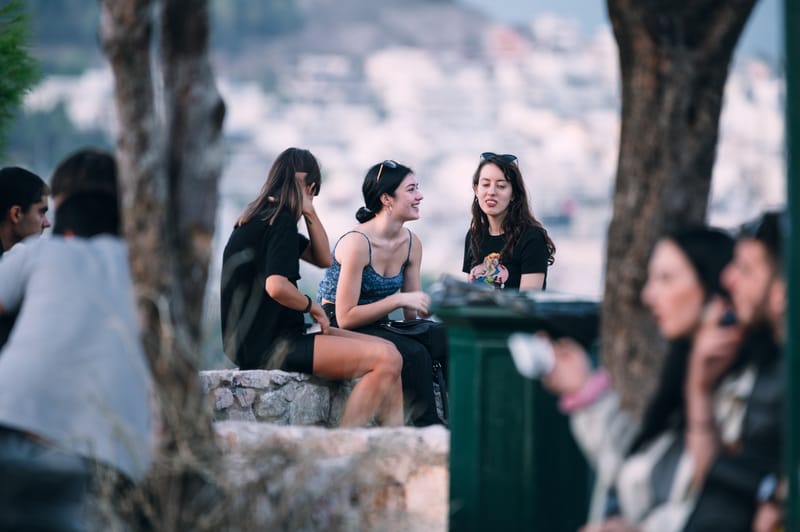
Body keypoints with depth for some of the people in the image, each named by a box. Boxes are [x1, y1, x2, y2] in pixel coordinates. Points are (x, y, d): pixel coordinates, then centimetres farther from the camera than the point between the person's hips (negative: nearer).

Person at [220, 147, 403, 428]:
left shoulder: (258, 219, 18)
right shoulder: (280, 221, -12)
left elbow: (323, 258, 23)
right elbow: (276, 286, -26)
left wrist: (310, 212, 9)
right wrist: (312, 306, -8)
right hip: (268, 346, -11)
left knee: (387, 350, 9)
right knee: (386, 359, -18)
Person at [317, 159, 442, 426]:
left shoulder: (411, 243, 4)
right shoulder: (357, 243, -19)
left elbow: (411, 313, 10)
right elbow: (345, 317, -21)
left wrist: (426, 306, -13)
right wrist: (399, 299, -25)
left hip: (376, 328, 7)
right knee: (414, 353, -30)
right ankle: (427, 428, -23)